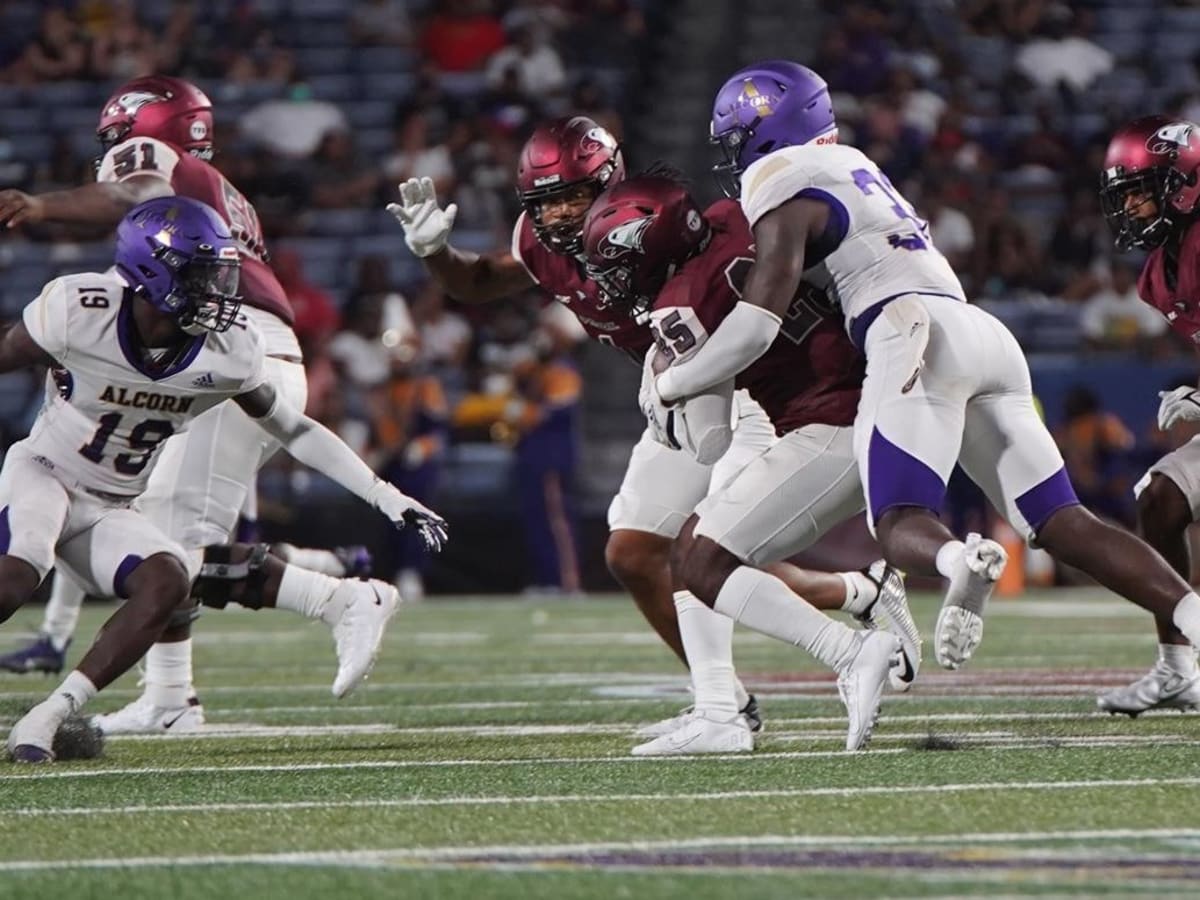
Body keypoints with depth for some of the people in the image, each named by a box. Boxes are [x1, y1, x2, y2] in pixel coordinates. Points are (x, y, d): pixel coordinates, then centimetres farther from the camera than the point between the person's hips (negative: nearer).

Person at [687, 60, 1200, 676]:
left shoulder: (782, 186, 2)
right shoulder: (848, 165, 27)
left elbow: (758, 320, -7)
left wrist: (670, 385, 5)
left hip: (913, 335, -8)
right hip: (987, 338, 8)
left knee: (901, 526, -13)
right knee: (1063, 524, 2)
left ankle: (962, 561, -47)